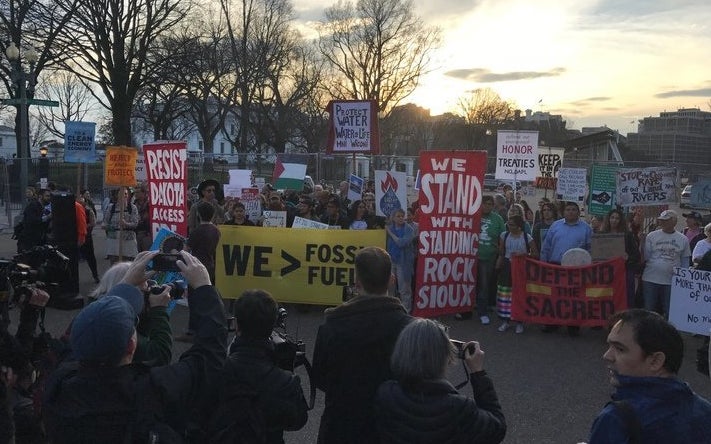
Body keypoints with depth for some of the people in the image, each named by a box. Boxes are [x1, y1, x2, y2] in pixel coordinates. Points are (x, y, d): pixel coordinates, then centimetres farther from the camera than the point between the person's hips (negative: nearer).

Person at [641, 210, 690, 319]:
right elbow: (645, 257, 2)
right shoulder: (651, 236, 2)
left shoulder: (683, 239, 6)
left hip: (672, 281, 1)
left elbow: (685, 261, 9)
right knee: (649, 310, 5)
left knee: (669, 312, 7)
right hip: (650, 280, -1)